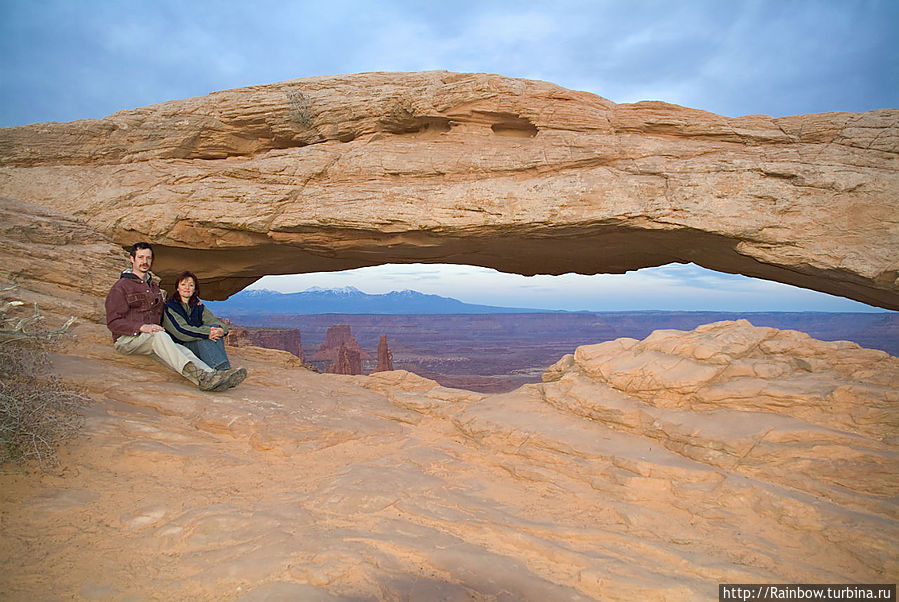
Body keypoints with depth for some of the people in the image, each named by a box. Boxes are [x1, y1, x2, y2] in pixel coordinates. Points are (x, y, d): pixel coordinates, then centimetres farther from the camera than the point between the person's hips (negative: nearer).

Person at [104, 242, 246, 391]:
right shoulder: (121, 287, 0)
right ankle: (197, 375, -57)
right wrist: (142, 327, -24)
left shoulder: (154, 286, 23)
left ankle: (211, 376, -51)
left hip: (152, 340, 6)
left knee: (183, 351, -25)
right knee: (159, 336, -38)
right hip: (126, 340, -6)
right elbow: (113, 322, -9)